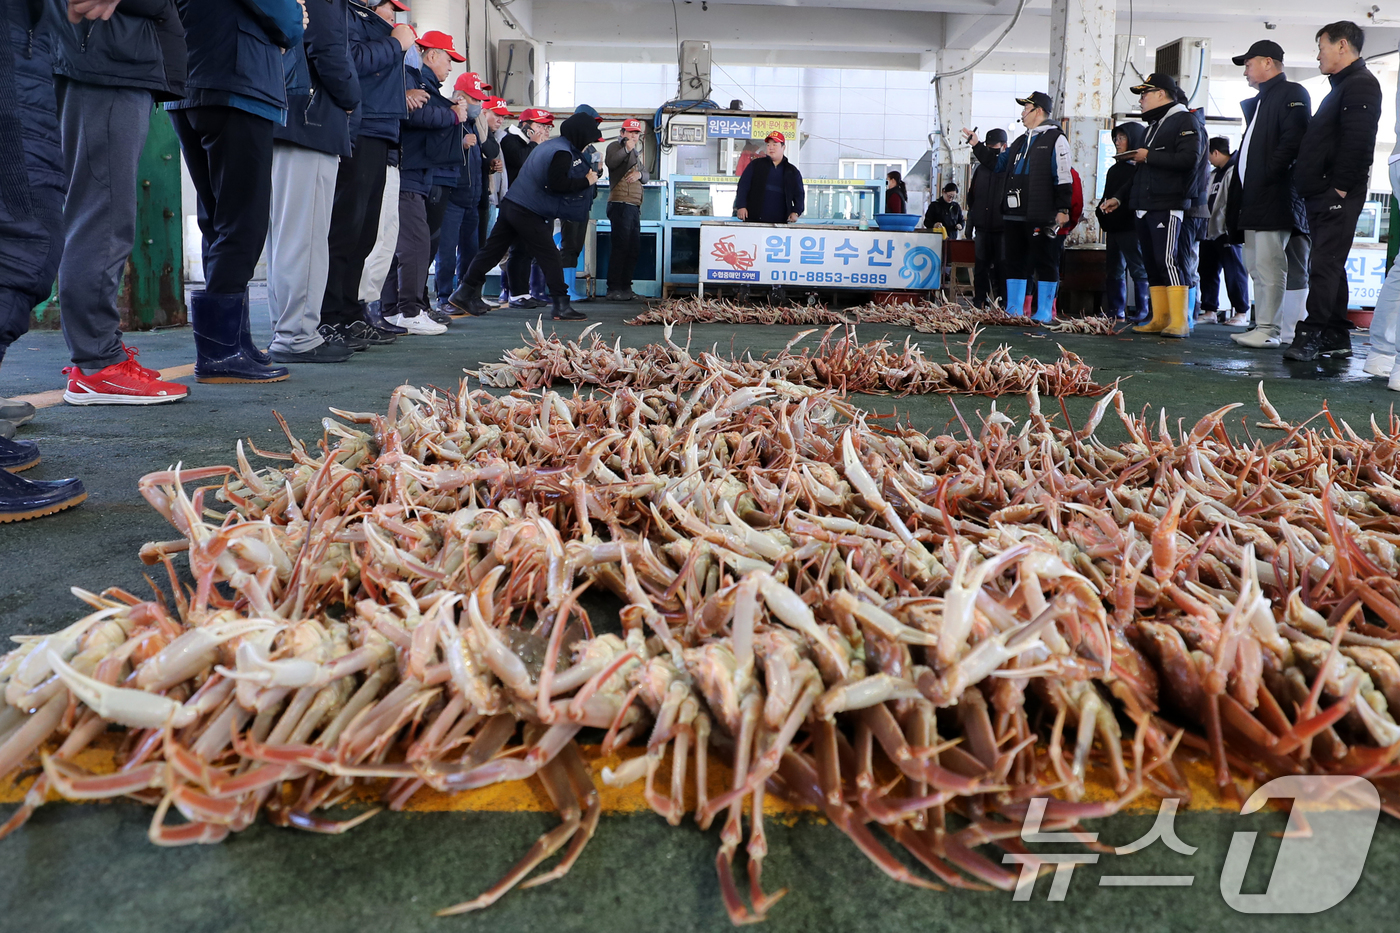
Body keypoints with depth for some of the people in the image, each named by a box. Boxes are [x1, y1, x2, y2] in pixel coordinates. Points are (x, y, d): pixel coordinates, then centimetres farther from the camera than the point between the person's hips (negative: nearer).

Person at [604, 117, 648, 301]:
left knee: (634, 248, 8)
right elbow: (610, 163, -19)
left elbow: (647, 176, 20)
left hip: (634, 206, 9)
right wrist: (626, 149, -21)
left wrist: (640, 174, -1)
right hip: (620, 204, -9)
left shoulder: (637, 153, 25)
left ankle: (625, 287, 15)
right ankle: (613, 289, -12)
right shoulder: (616, 146, 2)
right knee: (621, 247, -12)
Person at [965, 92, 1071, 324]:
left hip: (1042, 217, -8)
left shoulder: (1055, 139, -3)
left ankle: (1044, 313, 0)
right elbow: (998, 163, 33)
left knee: (1045, 262, -3)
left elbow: (1063, 177, -8)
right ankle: (1014, 310, 15)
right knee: (1015, 262, 9)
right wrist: (977, 146, 26)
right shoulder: (1021, 141, 21)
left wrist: (1063, 209, -14)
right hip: (1014, 215, 8)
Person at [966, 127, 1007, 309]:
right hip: (982, 226, 4)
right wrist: (970, 225, 13)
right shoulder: (980, 168, 14)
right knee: (981, 266, 6)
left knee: (1001, 266, -1)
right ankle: (979, 303, 11)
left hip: (1002, 228, -4)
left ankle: (1002, 304, 5)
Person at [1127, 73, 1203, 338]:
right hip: (1144, 206, 9)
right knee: (1151, 263, 7)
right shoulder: (1153, 125, 25)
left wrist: (1149, 156, -15)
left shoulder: (1184, 120, -4)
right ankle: (1160, 319, 11)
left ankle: (1179, 322, -15)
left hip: (1167, 206, -9)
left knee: (1167, 260, -15)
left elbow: (1189, 158, -18)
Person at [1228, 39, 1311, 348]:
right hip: (1255, 200, 10)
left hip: (1274, 197, -10)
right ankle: (1262, 326, 14)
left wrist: (1267, 176, -19)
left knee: (1269, 265, -12)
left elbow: (1293, 140, -16)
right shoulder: (1257, 101, 26)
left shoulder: (1292, 93, -3)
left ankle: (1267, 330, -12)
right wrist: (1240, 189, 16)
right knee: (1257, 265, 10)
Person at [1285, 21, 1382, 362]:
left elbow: (1357, 142, -19)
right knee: (1328, 266, 11)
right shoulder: (1342, 87, 24)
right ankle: (1336, 337, 16)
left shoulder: (1360, 84, -7)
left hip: (1338, 196, -10)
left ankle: (1312, 334, -16)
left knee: (1325, 266, -13)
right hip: (1321, 196, 10)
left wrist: (1339, 188, -21)